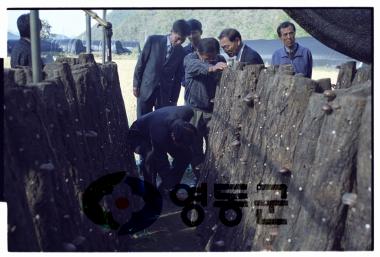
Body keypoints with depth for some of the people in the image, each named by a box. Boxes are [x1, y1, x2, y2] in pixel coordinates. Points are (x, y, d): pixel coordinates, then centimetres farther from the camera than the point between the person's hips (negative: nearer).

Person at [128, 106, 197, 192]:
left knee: (186, 154, -12)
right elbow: (162, 165, -34)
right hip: (138, 136, -6)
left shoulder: (187, 113, -31)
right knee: (151, 157, -36)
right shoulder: (159, 134, -44)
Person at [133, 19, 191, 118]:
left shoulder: (181, 52, 1)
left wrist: (174, 99, 4)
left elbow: (178, 77, 5)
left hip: (165, 93, 2)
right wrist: (136, 84, -1)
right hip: (146, 89, -1)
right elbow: (141, 63, 0)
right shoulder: (153, 40, -5)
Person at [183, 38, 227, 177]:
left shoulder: (220, 60, 0)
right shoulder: (190, 59, -9)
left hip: (214, 109, 1)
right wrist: (211, 68, -53)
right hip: (194, 109, -1)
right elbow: (196, 66, -33)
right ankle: (199, 177, 22)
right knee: (195, 146, 7)